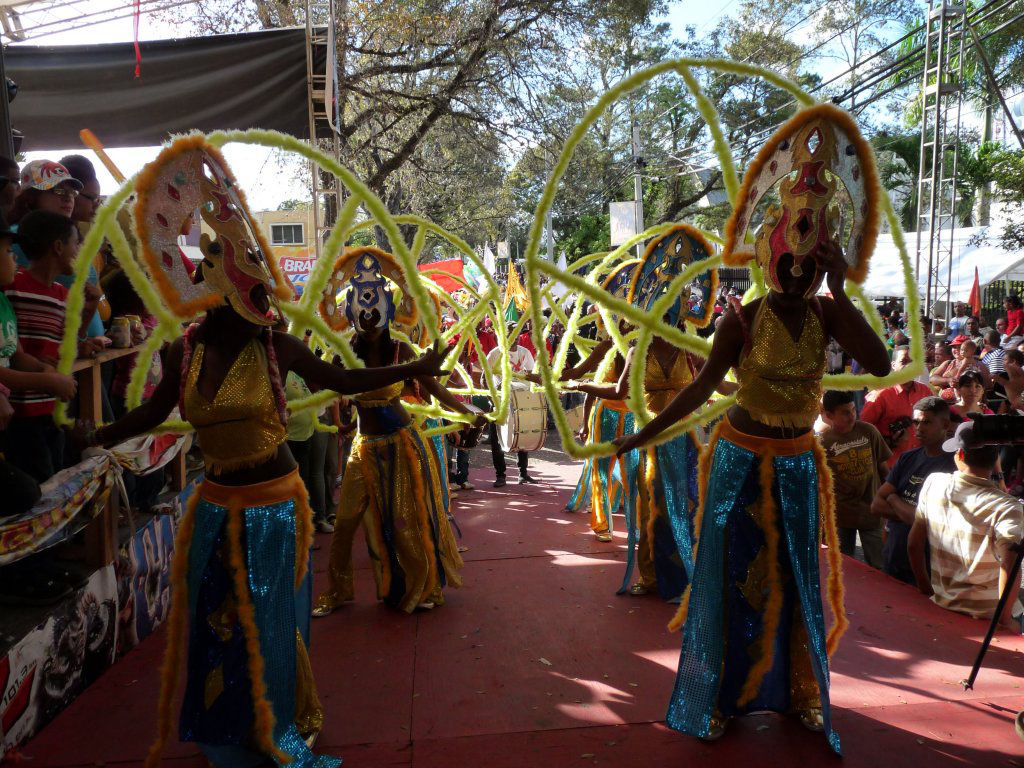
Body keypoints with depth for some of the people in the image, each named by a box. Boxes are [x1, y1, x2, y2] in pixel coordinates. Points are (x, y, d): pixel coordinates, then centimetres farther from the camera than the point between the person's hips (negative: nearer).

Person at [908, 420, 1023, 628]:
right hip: (986, 617, -4)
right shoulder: (1006, 507, -18)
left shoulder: (933, 483, -6)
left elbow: (913, 544, 1)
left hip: (940, 605, 4)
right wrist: (1005, 620, -18)